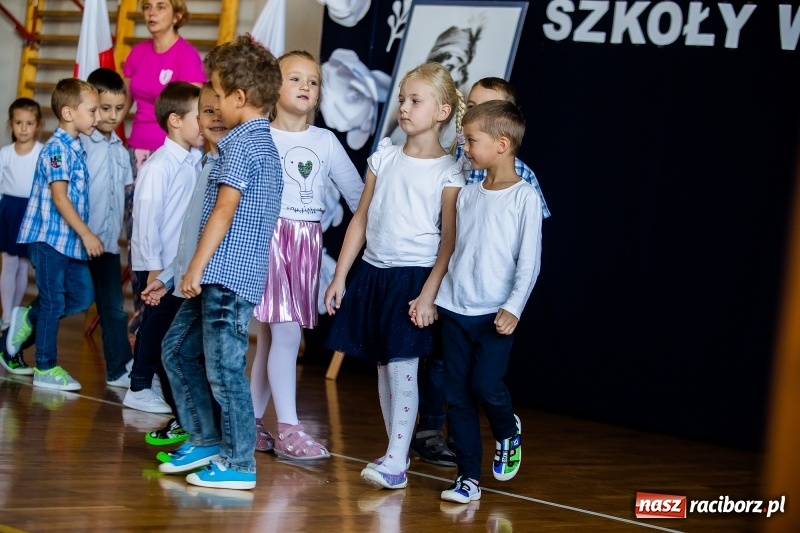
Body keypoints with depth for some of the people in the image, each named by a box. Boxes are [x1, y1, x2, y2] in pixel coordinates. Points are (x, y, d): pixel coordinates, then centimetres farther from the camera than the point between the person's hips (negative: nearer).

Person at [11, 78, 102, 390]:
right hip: (50, 236, -8)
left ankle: (29, 320, 27)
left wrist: (84, 235, 14)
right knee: (53, 302, 0)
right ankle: (46, 369, 10)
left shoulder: (76, 148, 10)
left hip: (70, 239, 8)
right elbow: (59, 197, -21)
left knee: (83, 296, 10)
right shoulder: (57, 149, -16)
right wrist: (87, 234, -22)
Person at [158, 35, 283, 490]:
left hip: (227, 274, -11)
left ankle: (239, 464, 0)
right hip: (222, 277, 11)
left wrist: (197, 267, -13)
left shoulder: (242, 142, -13)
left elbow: (224, 209, -17)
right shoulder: (265, 142, 17)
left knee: (224, 368, -5)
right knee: (178, 350, 17)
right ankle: (206, 440, 23)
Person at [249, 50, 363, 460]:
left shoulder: (325, 142, 8)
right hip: (270, 238, -4)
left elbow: (356, 193, 9)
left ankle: (251, 421, 16)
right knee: (284, 335, -9)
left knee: (271, 336, 9)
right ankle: (288, 429, -7)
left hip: (308, 244, 4)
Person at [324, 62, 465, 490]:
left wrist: (429, 294, -16)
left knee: (402, 368, -8)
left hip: (414, 277, -5)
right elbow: (361, 219, 11)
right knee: (383, 367, 9)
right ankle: (396, 452, 18)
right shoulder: (384, 157, 9)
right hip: (373, 273, 5)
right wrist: (339, 278, 8)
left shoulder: (448, 173, -5)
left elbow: (450, 240, -8)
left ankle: (395, 462, -5)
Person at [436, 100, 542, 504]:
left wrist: (514, 307, -16)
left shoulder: (524, 197, -7)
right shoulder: (467, 195, 9)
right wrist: (436, 295, 11)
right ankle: (469, 477, 9)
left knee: (486, 386, -13)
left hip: (496, 314, -5)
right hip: (455, 308, 5)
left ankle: (508, 432, 19)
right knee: (457, 394, 2)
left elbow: (529, 261, -9)